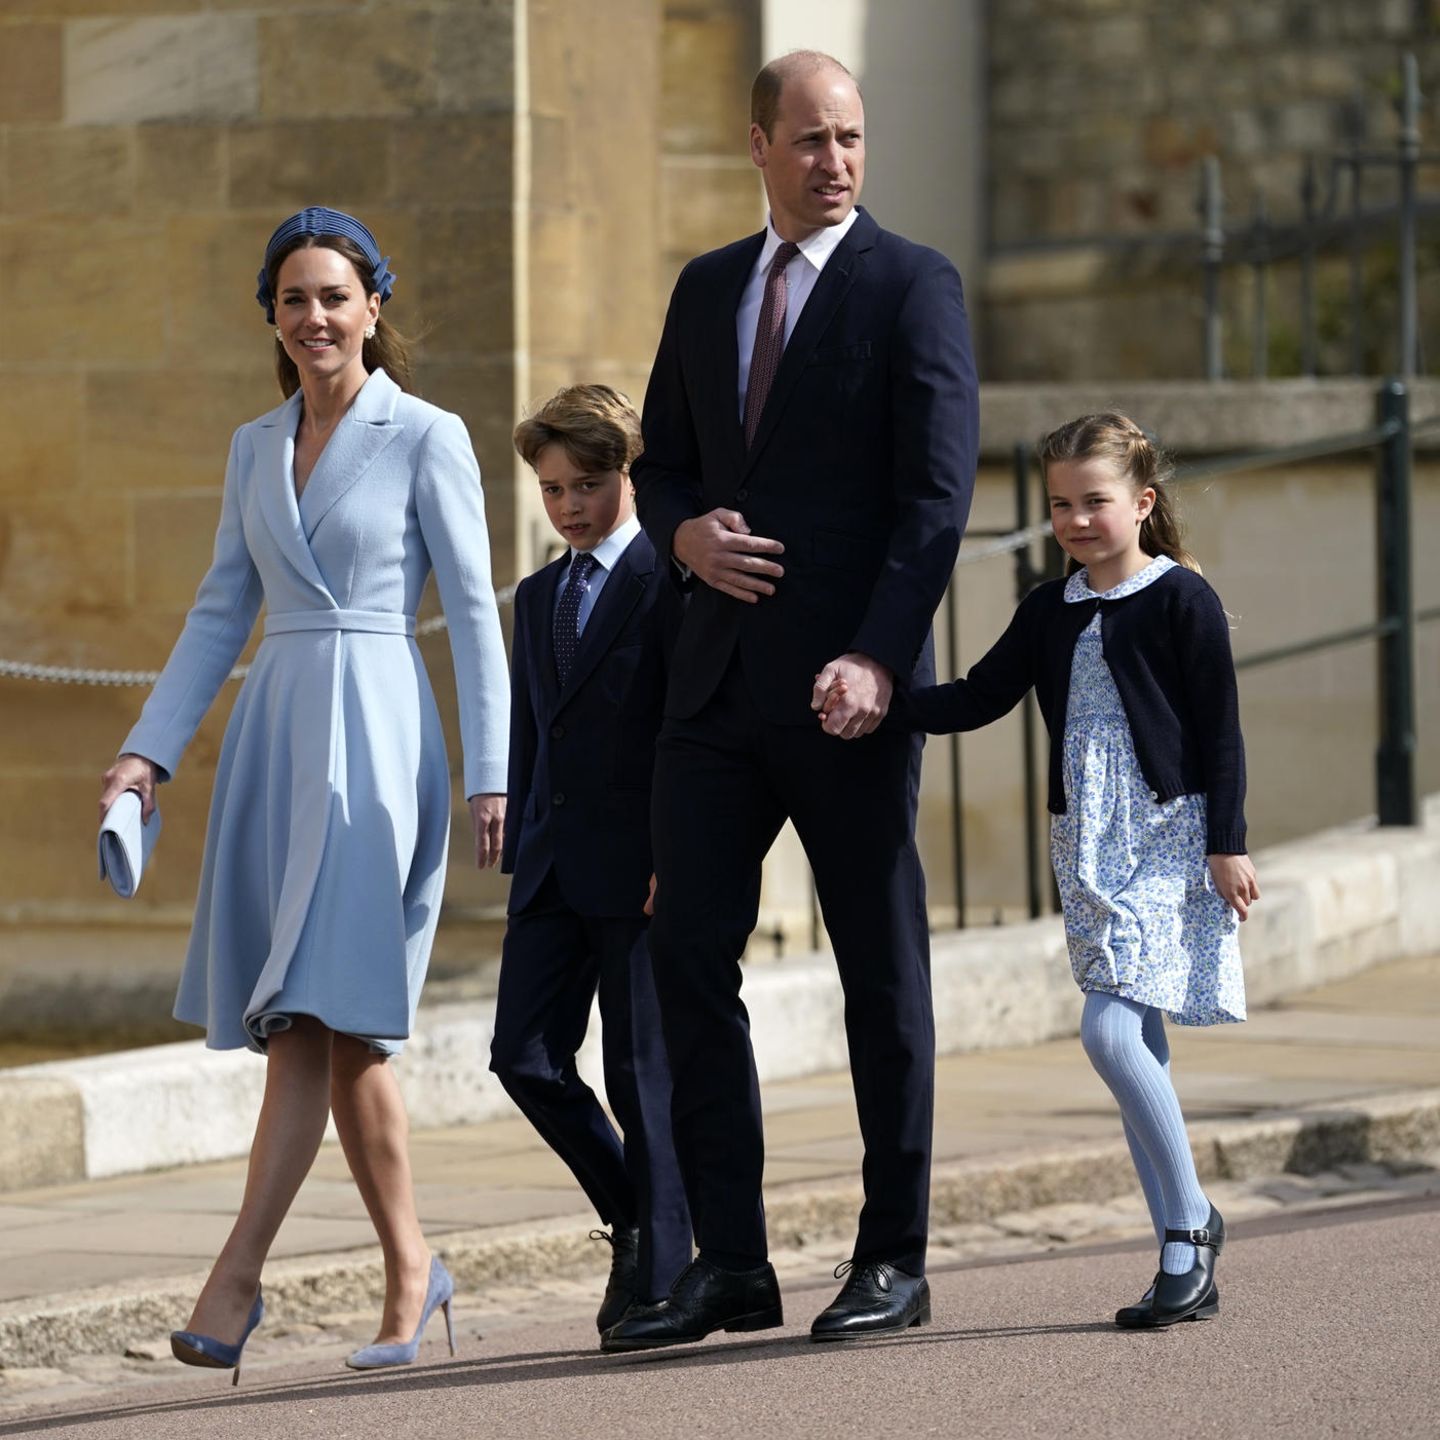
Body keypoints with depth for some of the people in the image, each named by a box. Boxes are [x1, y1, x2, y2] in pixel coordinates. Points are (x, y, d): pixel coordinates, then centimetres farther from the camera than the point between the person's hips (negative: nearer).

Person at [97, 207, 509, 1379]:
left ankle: (238, 1277, -16)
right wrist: (152, 749, 7)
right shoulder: (255, 449, 15)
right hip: (273, 734, 6)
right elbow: (221, 614, 17)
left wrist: (491, 774, -9)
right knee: (324, 1030, 5)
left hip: (374, 733, -6)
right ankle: (411, 1271, 14)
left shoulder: (427, 438, -1)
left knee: (318, 1016, -12)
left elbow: (473, 613, -3)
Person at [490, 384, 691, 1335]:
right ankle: (632, 1213, 19)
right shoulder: (540, 597, 18)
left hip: (639, 865, -7)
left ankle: (660, 1274, 6)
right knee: (525, 1054, 0)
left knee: (643, 1069, -2)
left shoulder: (667, 581, -5)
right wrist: (521, 854, 14)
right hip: (553, 866, 7)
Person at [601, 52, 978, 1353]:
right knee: (689, 955, -1)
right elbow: (661, 464, 21)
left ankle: (895, 1259, 10)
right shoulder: (708, 290, 15)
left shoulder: (913, 286, -3)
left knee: (882, 969, 2)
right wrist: (686, 533, -4)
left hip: (849, 685, -5)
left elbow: (940, 491, -10)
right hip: (720, 681, 5)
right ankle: (728, 1263, 4)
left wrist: (878, 659, -21)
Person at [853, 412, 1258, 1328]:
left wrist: (1228, 843, -9)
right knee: (1136, 1049, 5)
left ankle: (1189, 1221, -5)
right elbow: (980, 699, 10)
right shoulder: (1051, 613, 12)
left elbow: (1220, 728, -6)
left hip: (1169, 836, -7)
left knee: (1111, 1030, -18)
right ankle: (1188, 1251, 10)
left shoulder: (1181, 599, -5)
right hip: (1086, 843, 7)